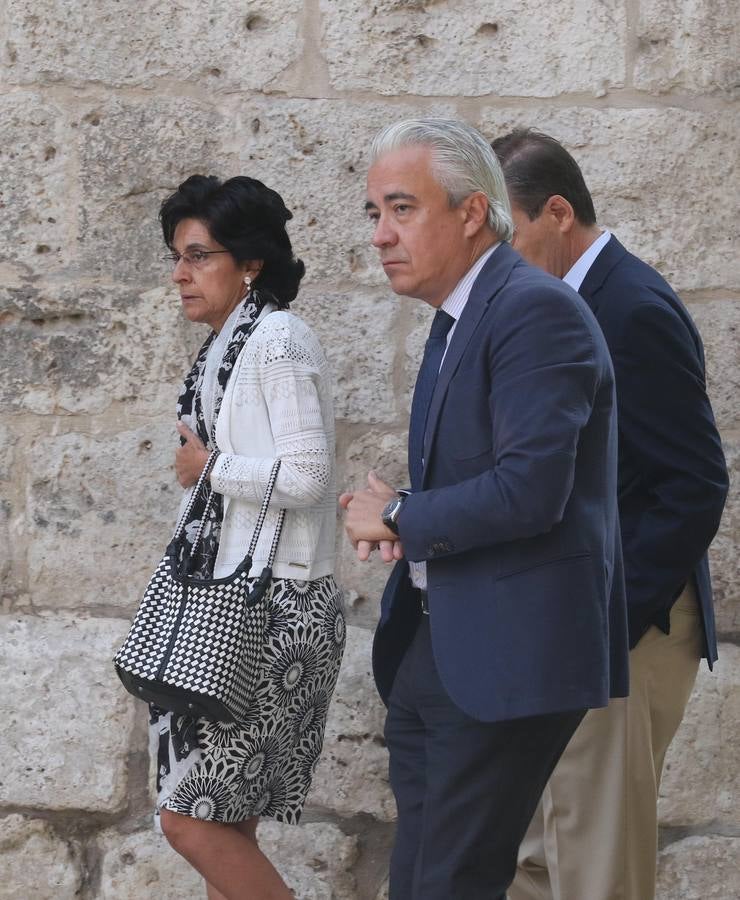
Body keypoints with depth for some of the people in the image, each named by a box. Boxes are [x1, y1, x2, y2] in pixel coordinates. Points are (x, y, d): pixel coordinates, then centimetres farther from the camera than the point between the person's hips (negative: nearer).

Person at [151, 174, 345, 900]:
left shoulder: (278, 339, -13)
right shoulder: (224, 348, 14)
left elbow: (304, 476, -21)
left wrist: (209, 465, -9)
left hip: (273, 604, -9)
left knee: (192, 818, -9)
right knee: (224, 824, 9)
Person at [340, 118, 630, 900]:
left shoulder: (537, 310, -16)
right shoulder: (453, 320, 15)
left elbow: (529, 489, -25)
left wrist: (398, 518, -11)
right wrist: (398, 524, 1)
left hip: (507, 655, -10)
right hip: (435, 644, 10)